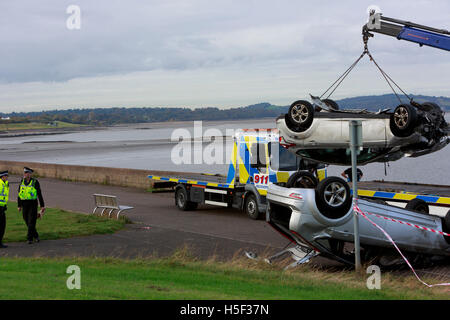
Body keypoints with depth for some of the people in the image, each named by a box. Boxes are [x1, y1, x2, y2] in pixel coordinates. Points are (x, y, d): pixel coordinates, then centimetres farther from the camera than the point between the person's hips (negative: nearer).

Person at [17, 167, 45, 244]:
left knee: (31, 222, -10)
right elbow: (19, 194, 9)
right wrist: (19, 206, 7)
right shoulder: (22, 182, 5)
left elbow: (39, 194, -4)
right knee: (27, 222, 9)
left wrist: (42, 206, -4)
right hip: (24, 205, 4)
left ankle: (30, 239, -7)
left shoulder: (35, 182, -7)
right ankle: (36, 236, 28)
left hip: (33, 204, -4)